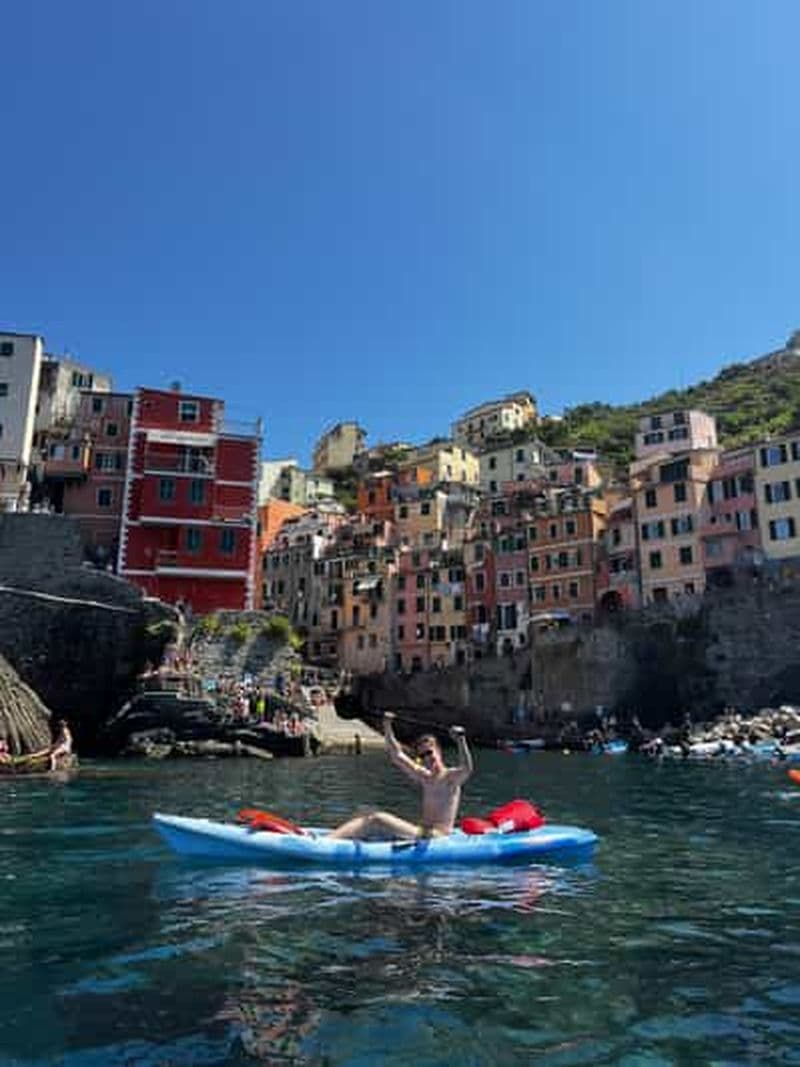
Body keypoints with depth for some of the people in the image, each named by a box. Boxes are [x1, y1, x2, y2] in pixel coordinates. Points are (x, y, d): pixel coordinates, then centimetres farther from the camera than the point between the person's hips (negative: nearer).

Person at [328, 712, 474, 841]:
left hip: (437, 836, -8)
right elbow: (397, 756, 17)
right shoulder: (424, 777, 16)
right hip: (421, 832, 8)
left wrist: (461, 741, -41)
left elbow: (467, 769, -28)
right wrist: (387, 728, 8)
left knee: (377, 820, -21)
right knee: (369, 819, -4)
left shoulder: (451, 776, -5)